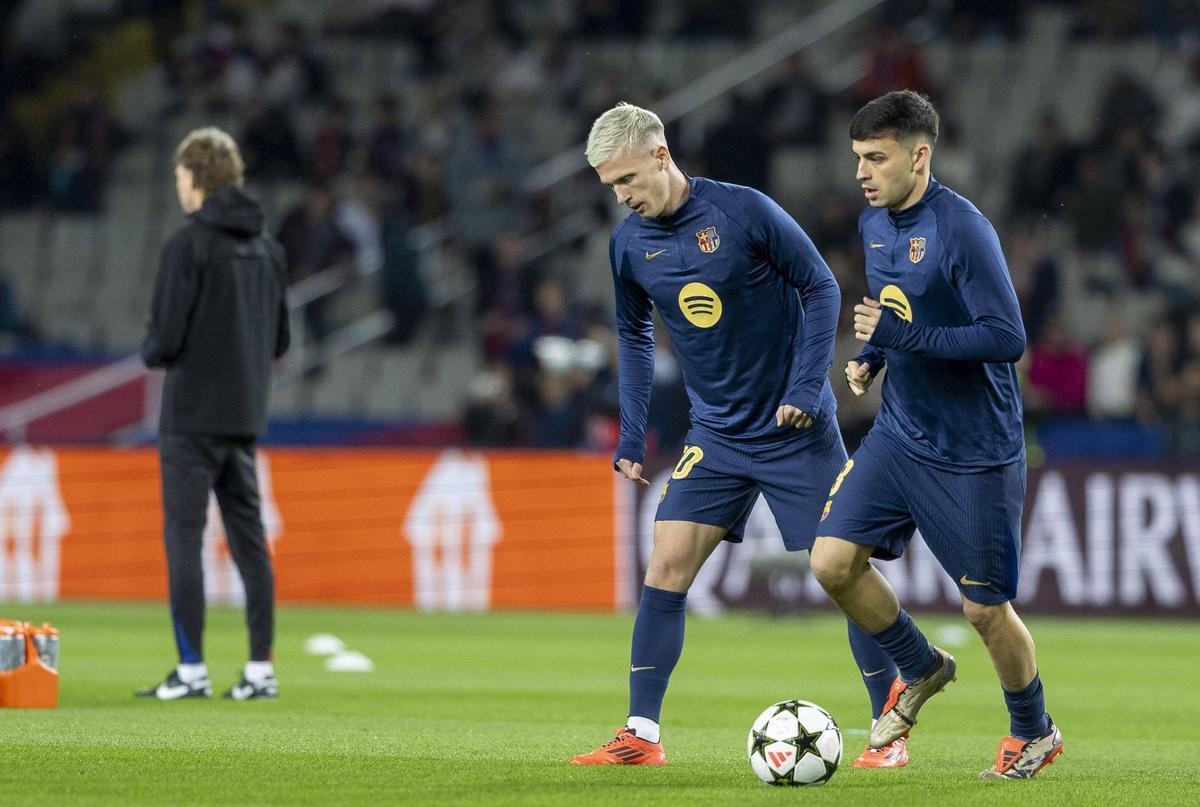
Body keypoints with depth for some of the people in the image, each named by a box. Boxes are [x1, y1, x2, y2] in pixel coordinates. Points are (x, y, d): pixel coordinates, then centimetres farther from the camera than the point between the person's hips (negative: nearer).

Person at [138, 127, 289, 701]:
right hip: (246, 414, 7)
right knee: (248, 539, 9)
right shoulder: (268, 248, 10)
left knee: (183, 536, -3)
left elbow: (165, 339, -15)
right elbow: (279, 340, 14)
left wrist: (151, 353, 6)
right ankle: (261, 669, 8)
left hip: (192, 416, -7)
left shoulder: (189, 244, -12)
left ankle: (191, 670, -6)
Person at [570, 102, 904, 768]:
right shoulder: (628, 244, -1)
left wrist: (807, 387, -16)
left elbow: (820, 288, -8)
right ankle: (641, 734, -3)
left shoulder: (744, 211, -15)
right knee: (667, 563, -8)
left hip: (796, 427, -4)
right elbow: (633, 334, 15)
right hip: (716, 436, 4)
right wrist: (630, 436, 9)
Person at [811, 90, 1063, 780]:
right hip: (899, 435, 7)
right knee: (833, 561, -6)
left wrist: (904, 337, -27)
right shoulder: (874, 222, 5)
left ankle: (1035, 733, 25)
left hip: (974, 456, -7)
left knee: (985, 608, 0)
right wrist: (870, 357, 5)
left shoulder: (963, 230, -20)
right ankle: (921, 670, 19)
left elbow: (1008, 337, -25)